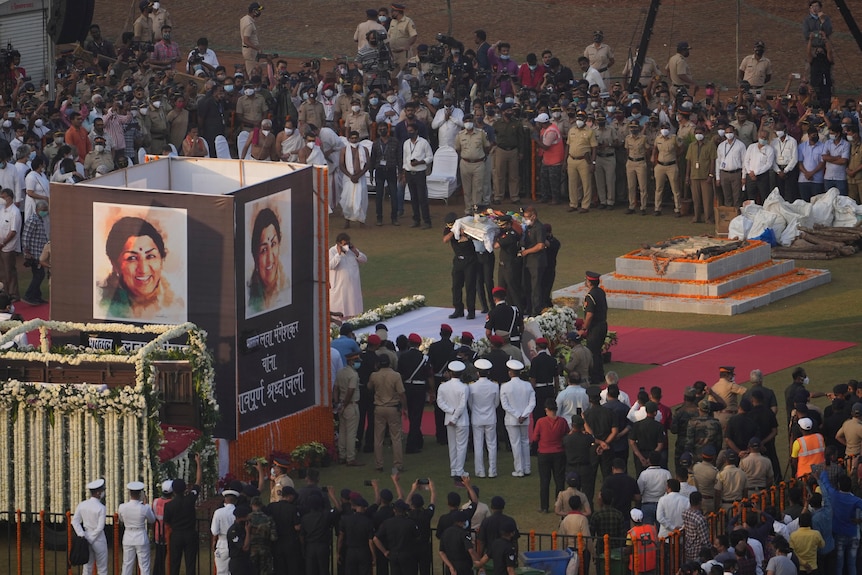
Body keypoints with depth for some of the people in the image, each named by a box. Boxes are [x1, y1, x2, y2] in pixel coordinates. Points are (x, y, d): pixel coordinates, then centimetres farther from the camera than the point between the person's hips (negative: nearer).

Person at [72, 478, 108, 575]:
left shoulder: (82, 505, -1)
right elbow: (100, 527, -18)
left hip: (86, 536, 5)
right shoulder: (101, 508, -16)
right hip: (99, 539, -5)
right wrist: (90, 540, -10)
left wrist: (82, 536, -10)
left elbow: (75, 521, -4)